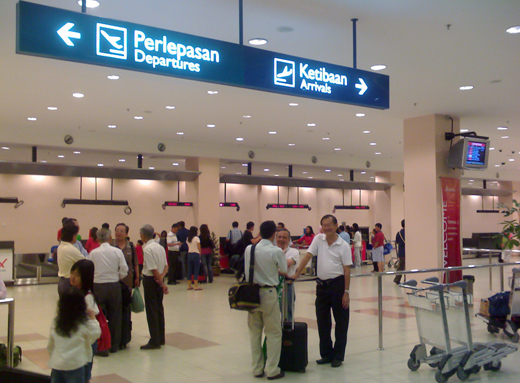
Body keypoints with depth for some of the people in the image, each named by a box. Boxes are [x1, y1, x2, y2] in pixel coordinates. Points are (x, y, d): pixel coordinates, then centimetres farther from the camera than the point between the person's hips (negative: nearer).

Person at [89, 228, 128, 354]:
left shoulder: (93, 253, -7)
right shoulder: (117, 251, -5)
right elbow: (124, 270, -4)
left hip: (98, 286, -1)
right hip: (114, 286, 1)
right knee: (115, 316, 11)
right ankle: (114, 345, 18)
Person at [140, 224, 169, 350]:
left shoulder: (147, 249, -17)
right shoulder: (160, 247, 9)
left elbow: (153, 269, -20)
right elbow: (166, 265, 9)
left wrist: (162, 283, -15)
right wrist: (162, 277, -5)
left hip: (150, 280, -8)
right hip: (159, 281, 8)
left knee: (151, 311, -2)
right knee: (159, 308, 15)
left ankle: (155, 341, 2)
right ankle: (161, 338, 23)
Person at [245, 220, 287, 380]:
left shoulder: (249, 249, -2)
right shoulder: (276, 251, -13)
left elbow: (247, 271, 7)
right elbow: (284, 271, -1)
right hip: (269, 293, -4)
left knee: (254, 332, 15)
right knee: (273, 333, 8)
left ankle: (257, 368, 23)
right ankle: (272, 370, 12)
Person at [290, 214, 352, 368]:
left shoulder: (343, 246, -7)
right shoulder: (318, 239, 3)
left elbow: (347, 269, -8)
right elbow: (308, 256, -1)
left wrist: (346, 292, -11)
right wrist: (297, 273, -9)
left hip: (337, 285, -4)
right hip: (322, 285, 4)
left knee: (341, 323, 4)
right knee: (322, 321, 11)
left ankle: (338, 356, 15)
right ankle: (326, 354, 24)